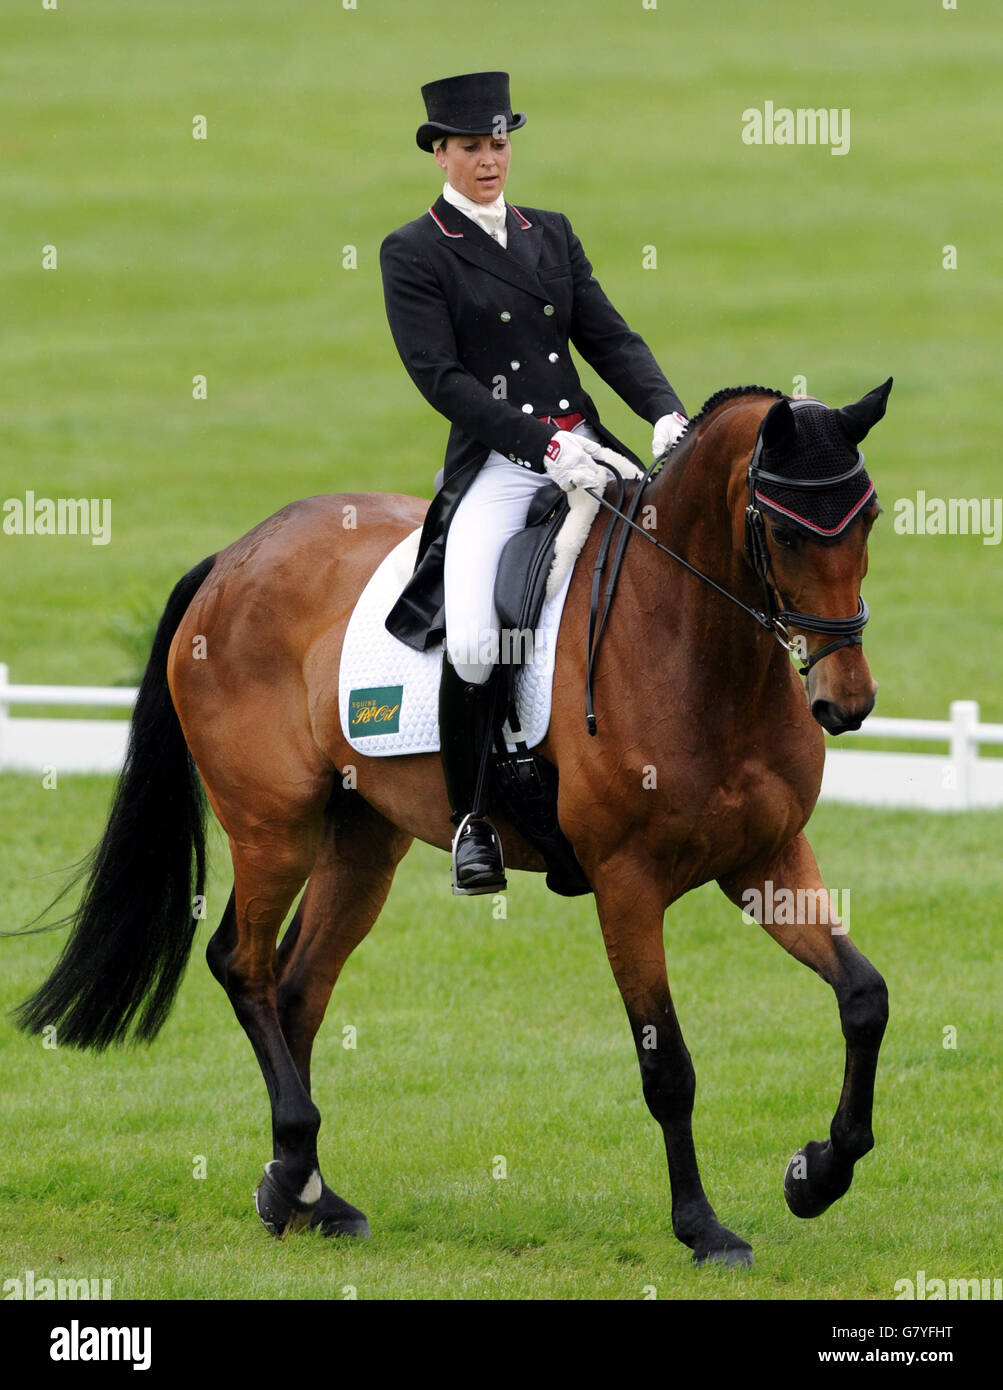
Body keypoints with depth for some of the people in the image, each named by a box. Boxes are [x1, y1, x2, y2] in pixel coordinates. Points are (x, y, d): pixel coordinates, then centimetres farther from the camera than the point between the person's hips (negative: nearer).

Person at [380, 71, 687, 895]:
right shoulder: (414, 255, 1)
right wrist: (543, 446, -20)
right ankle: (471, 818, -5)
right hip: (495, 464, -5)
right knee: (471, 647, -25)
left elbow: (609, 337, 12)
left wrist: (666, 412, -9)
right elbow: (440, 377, -9)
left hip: (584, 447, 5)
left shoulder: (551, 234, 17)